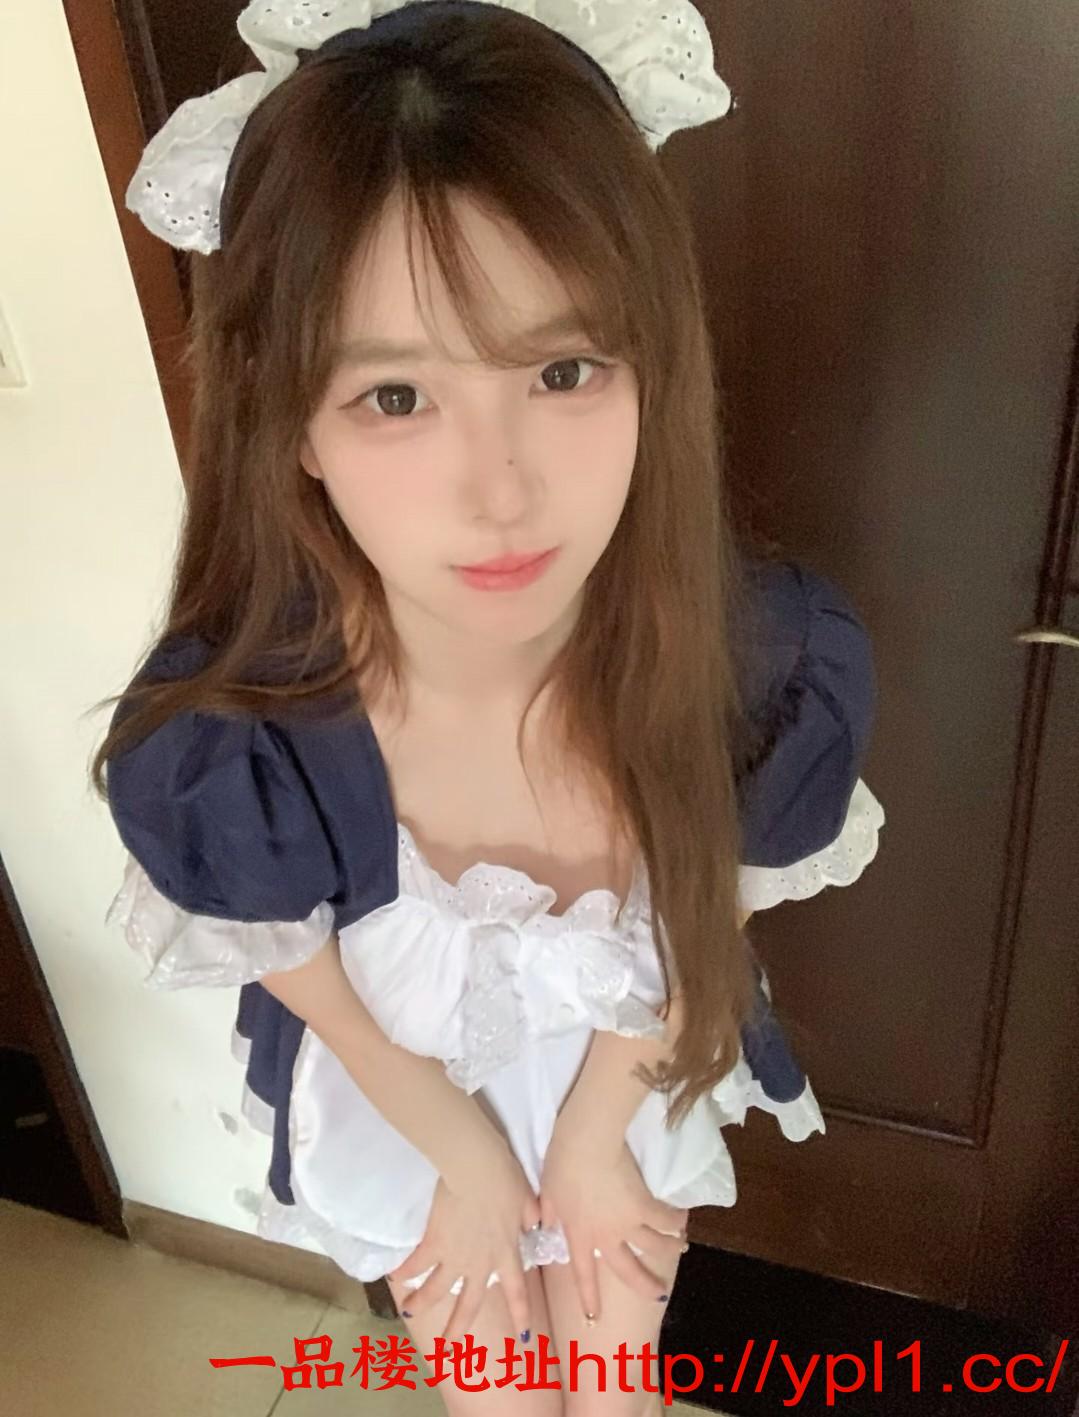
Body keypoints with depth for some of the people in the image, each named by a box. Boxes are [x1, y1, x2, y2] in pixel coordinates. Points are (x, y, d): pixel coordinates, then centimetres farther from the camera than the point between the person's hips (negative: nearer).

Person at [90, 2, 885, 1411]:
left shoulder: (783, 664, -35)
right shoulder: (208, 748, -38)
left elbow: (702, 921, -14)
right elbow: (310, 986, -16)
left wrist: (590, 1133, -2)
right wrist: (464, 1154, -1)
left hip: (626, 1075, 1)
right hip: (400, 1092, 0)